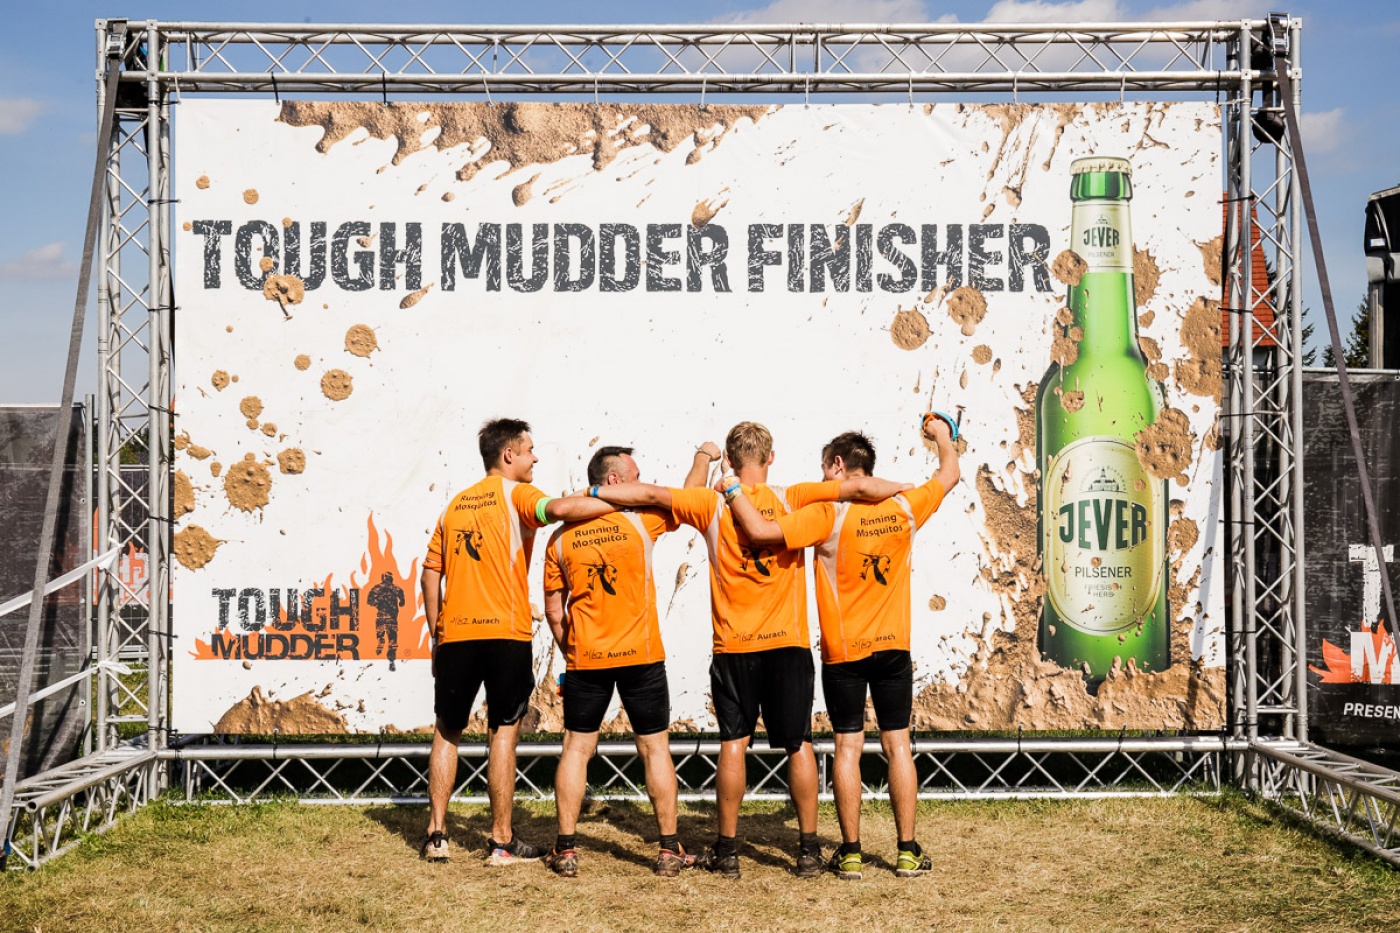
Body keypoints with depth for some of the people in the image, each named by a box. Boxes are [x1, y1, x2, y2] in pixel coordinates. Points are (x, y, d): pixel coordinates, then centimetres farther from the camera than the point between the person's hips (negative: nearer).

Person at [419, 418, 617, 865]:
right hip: (505, 634, -5)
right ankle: (501, 841, 5)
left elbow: (430, 574, 13)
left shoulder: (455, 504, 15)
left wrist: (437, 635, 17)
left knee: (447, 731, 15)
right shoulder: (515, 494, -1)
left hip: (454, 634, 5)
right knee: (504, 732, 3)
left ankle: (436, 834, 15)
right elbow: (558, 508, -23)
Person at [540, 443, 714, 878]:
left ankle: (565, 850, 8)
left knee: (576, 749, 9)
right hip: (640, 656, -2)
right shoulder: (638, 522, -6)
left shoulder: (562, 537, 1)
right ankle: (670, 849, 11)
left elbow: (553, 609, 4)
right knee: (655, 749, 7)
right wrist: (703, 456, 26)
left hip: (584, 659, 2)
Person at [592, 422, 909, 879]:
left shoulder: (714, 505, -2)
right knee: (799, 744, 6)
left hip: (734, 647, 0)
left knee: (733, 744, 5)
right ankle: (809, 849, 8)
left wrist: (591, 493, 3)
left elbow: (651, 494, -6)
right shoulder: (794, 500, -2)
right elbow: (860, 486, -6)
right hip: (789, 644, 0)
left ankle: (727, 850, 9)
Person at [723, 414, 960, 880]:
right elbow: (949, 475, 17)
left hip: (844, 652, -3)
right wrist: (943, 436, 34)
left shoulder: (829, 514, -14)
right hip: (893, 648, 3)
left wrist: (732, 489, -8)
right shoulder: (904, 508, -1)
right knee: (897, 744, 8)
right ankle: (907, 851, 11)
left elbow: (762, 531, -23)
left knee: (848, 746, 4)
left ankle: (850, 853, 8)